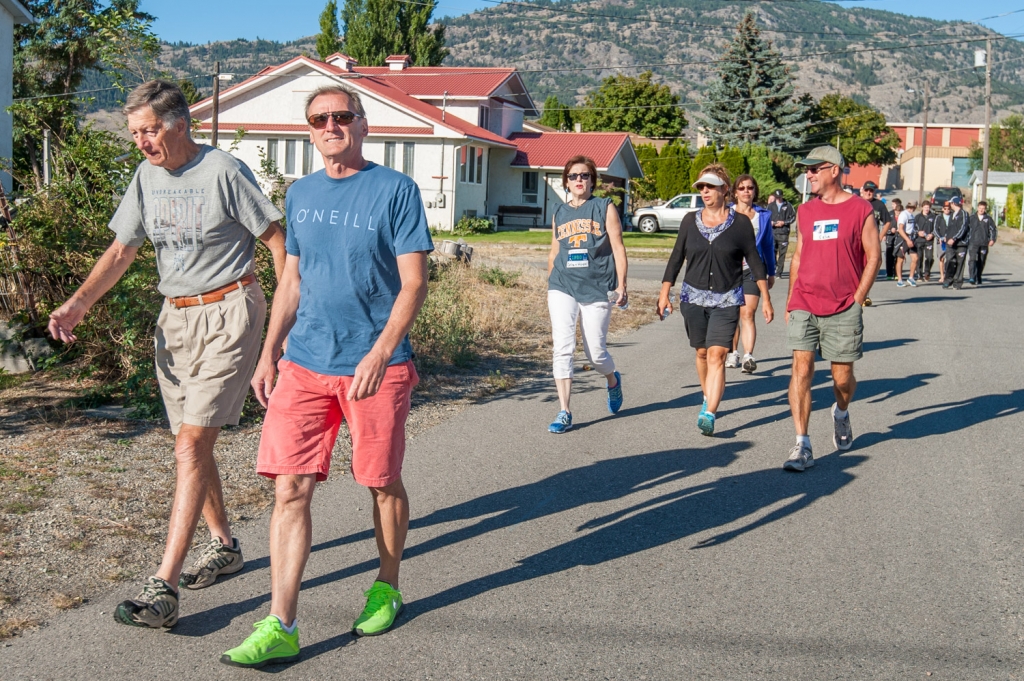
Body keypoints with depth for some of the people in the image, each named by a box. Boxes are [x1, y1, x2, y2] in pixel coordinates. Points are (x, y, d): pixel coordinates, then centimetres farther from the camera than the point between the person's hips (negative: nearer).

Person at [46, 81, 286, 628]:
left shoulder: (224, 172, -12)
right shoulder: (147, 177, 8)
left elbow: (277, 241, -7)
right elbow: (122, 250, 10)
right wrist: (77, 304, -4)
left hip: (227, 314, -7)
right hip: (174, 317, 7)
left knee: (191, 445, -13)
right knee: (191, 444, 13)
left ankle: (163, 586, -15)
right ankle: (223, 545, 33)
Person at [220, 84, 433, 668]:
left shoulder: (396, 190, -4)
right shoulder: (301, 195, 12)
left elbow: (414, 283, -9)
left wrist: (379, 352, -20)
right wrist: (269, 354, 12)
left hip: (377, 366, -4)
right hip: (304, 363, 4)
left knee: (383, 484, 10)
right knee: (290, 488, -4)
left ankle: (387, 588, 33)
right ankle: (281, 628, 0)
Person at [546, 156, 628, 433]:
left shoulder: (605, 208, 5)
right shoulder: (559, 214, 13)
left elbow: (618, 248, 2)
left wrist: (621, 286, -5)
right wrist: (550, 287, 20)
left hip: (597, 288, -2)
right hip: (563, 287, 2)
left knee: (595, 352, 3)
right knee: (562, 348, -10)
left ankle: (613, 380, 39)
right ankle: (564, 413, -6)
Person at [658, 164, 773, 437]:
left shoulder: (740, 223, -2)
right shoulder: (690, 221, 5)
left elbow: (754, 261, 2)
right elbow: (676, 258, 10)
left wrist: (766, 299, 1)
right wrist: (664, 292, 6)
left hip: (727, 301, -3)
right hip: (693, 298, 3)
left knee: (717, 356, -13)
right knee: (702, 353, 12)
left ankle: (708, 415, -19)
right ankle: (708, 398, 35)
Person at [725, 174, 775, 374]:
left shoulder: (763, 215, 8)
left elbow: (768, 244, 13)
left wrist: (771, 272, 14)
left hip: (752, 269, -1)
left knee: (748, 314, -12)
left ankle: (749, 356, -19)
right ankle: (732, 354, 22)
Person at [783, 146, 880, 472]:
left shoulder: (860, 209, -1)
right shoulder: (805, 212, 11)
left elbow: (873, 256, 0)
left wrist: (857, 300, -6)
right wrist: (790, 303, 12)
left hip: (843, 310, -2)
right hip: (804, 307, 3)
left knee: (842, 377, 6)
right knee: (801, 370, -9)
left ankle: (841, 413, 41)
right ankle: (802, 446, -7)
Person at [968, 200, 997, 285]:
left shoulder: (988, 219, 6)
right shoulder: (972, 218, 8)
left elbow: (994, 230, 9)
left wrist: (993, 240, -5)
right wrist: (966, 241, 10)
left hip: (984, 244, 1)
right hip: (973, 243, -1)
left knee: (981, 263, 5)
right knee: (973, 260, -16)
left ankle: (978, 280, 16)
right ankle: (972, 278, -23)